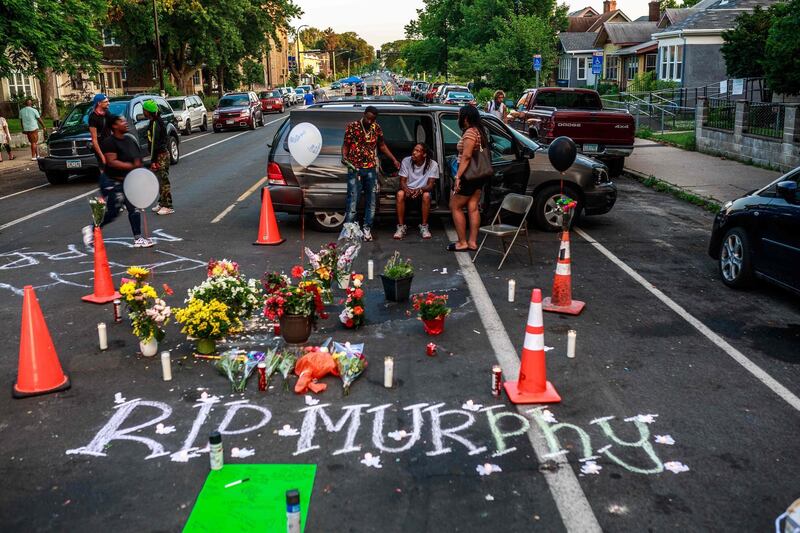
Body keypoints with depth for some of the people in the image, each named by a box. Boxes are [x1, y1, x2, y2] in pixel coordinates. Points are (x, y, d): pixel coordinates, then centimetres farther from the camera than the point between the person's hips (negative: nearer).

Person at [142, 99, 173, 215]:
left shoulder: (155, 124, -17)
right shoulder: (158, 121, 13)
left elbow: (154, 143, -20)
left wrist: (153, 161, -19)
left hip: (161, 155, -10)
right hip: (163, 153, 10)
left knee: (164, 180, -7)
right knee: (161, 180, 16)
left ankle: (168, 206, -4)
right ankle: (161, 203, 25)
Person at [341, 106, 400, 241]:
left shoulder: (377, 129, 7)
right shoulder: (352, 127, -4)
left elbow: (382, 146, 19)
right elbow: (345, 145, -1)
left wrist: (394, 160, 15)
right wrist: (344, 157, -20)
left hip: (371, 169, 4)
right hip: (355, 169, -4)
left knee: (371, 200, 5)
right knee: (352, 199, -8)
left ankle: (367, 228, 13)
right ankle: (348, 228, -3)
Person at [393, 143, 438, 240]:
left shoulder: (432, 164, -12)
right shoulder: (406, 161, -7)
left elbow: (430, 185, -16)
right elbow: (402, 181, -8)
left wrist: (420, 190, -39)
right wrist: (406, 189, -33)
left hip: (423, 191, -1)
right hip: (408, 190, 1)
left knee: (426, 195, -36)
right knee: (400, 194, -33)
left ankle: (424, 227, -22)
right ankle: (401, 227, -25)